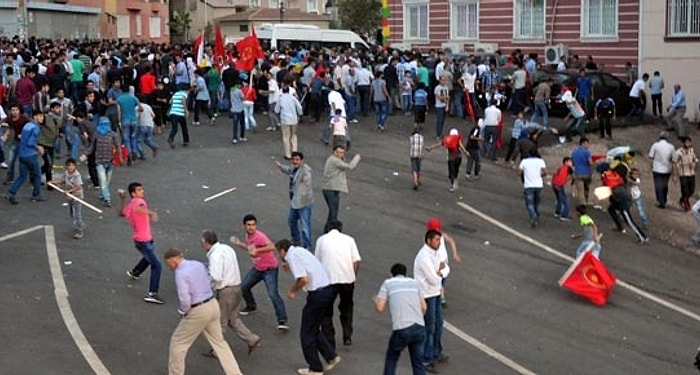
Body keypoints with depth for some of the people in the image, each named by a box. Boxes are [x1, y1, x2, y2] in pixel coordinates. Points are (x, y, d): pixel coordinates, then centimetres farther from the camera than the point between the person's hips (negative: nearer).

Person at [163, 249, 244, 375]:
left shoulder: (180, 273, -19)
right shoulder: (198, 264, 7)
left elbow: (185, 301, -22)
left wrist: (182, 312, -1)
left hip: (198, 312, -8)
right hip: (213, 305, 8)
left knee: (178, 342, 11)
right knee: (219, 342, 19)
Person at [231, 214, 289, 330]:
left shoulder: (259, 236, -25)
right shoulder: (248, 236, 2)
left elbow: (272, 247, -42)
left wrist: (257, 250, -46)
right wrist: (239, 243, 14)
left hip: (270, 269, -9)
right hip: (257, 268, 9)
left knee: (273, 294, -19)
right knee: (243, 287, 15)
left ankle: (282, 320, -16)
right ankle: (251, 307, 41)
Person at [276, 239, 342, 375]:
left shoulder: (292, 256, -13)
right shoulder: (300, 250, 14)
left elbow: (304, 279, -22)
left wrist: (293, 291, -6)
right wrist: (291, 266, 28)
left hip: (318, 295, -9)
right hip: (328, 290, 9)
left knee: (307, 333, 7)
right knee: (314, 329, 22)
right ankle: (331, 357, 18)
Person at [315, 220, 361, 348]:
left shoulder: (321, 239, 11)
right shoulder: (349, 239, 11)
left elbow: (317, 261, 9)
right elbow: (357, 261, 3)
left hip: (328, 280, -1)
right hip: (347, 278, 1)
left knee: (326, 313, 13)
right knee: (346, 308, 24)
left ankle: (329, 343, 12)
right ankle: (347, 337, 20)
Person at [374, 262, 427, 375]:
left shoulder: (388, 283, 9)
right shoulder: (414, 283, 18)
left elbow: (380, 308, 4)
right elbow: (424, 307, 17)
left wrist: (376, 300, 26)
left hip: (401, 329, -3)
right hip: (419, 327, 3)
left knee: (391, 359, 20)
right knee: (418, 363, 12)